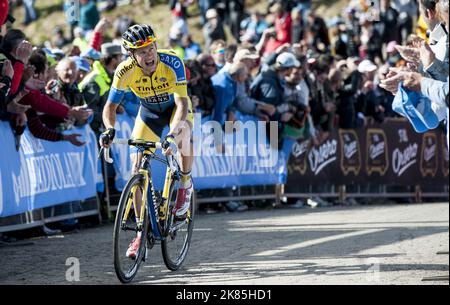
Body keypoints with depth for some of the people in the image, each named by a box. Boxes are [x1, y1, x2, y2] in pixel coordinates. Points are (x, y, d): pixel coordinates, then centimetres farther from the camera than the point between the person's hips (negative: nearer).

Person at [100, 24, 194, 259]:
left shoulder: (172, 63, -34)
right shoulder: (126, 71, -27)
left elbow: (182, 102, -40)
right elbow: (110, 106, -19)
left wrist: (172, 134, -56)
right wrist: (109, 129, -41)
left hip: (176, 107, -3)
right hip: (149, 111, 3)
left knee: (183, 133, -37)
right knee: (137, 166, -10)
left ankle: (186, 183, -9)